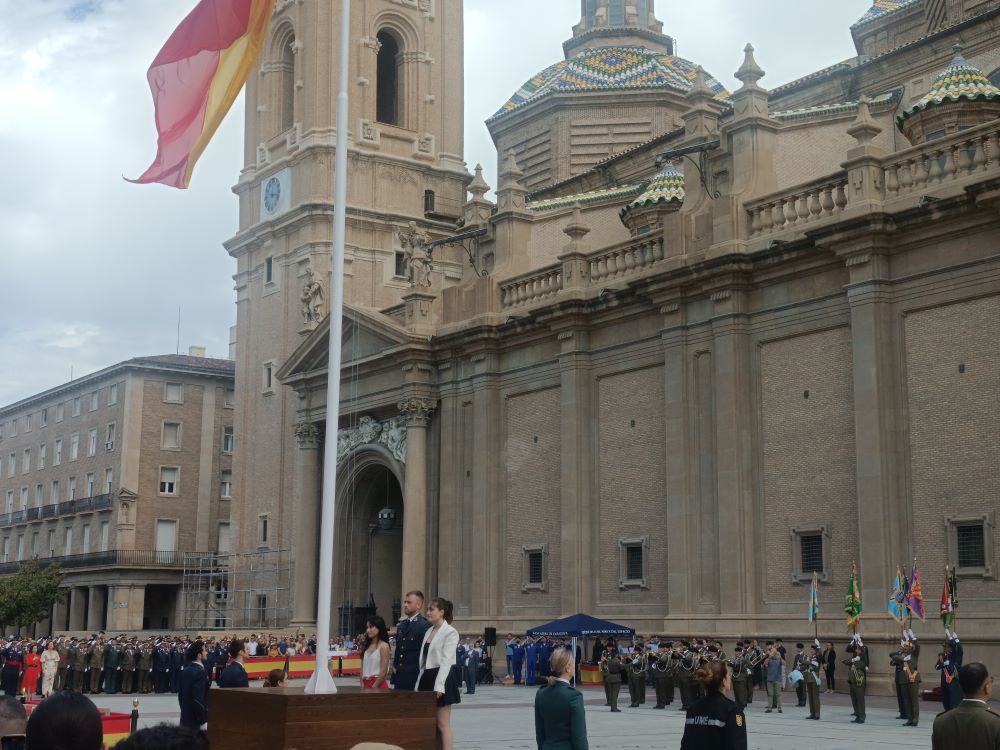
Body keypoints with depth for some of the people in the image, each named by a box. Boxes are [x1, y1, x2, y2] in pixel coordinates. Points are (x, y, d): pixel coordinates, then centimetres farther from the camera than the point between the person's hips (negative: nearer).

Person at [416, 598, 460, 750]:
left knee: (443, 725, -7)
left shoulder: (450, 632, -9)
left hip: (441, 679, -8)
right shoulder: (429, 631, 15)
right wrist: (419, 683, 11)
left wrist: (439, 685, -22)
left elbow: (446, 660, -16)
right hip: (427, 678, 8)